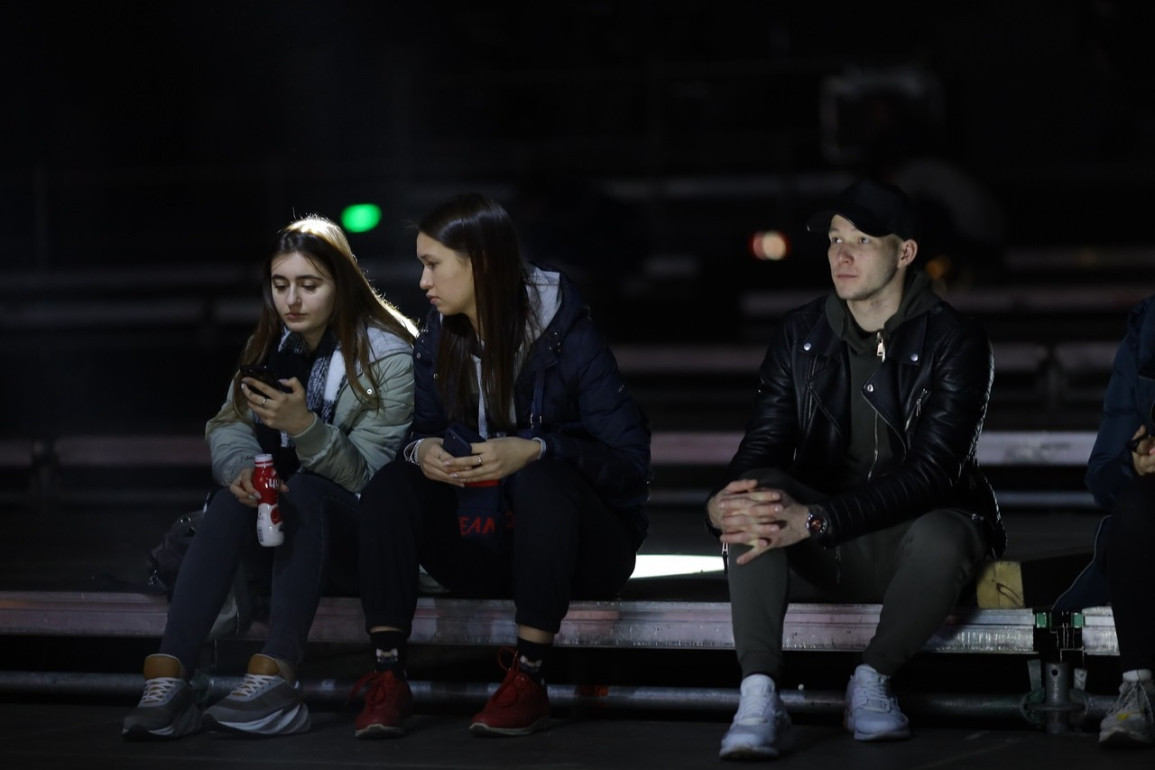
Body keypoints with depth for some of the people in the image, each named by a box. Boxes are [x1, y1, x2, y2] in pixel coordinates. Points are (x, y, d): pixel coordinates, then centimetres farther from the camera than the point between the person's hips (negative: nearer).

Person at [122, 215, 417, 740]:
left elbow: (364, 473, -15)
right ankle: (167, 680, -44)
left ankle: (273, 679, -51)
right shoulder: (271, 345, 8)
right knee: (232, 498, -28)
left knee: (304, 491, -35)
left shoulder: (389, 357, -9)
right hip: (285, 518, 4)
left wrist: (304, 427, -33)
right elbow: (228, 426, -2)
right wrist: (241, 468, -25)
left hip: (360, 525, -4)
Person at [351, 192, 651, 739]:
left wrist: (534, 451, -31)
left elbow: (630, 457, -17)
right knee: (392, 484, -19)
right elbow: (423, 429, 9)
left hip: (579, 545, -5)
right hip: (483, 548, 5)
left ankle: (528, 681, -31)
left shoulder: (564, 334, -14)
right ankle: (387, 678, -28)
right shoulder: (439, 338, 3)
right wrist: (422, 449, -16)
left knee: (542, 479, -36)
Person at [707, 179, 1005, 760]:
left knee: (943, 535, -38)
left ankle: (872, 682, -11)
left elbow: (930, 473, -23)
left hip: (906, 544, -3)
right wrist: (723, 502, -30)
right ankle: (759, 700, -34)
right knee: (756, 495, -27)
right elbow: (763, 445, -4)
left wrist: (816, 520, -37)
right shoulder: (801, 334, 3)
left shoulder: (955, 342, -12)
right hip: (826, 550, 3)